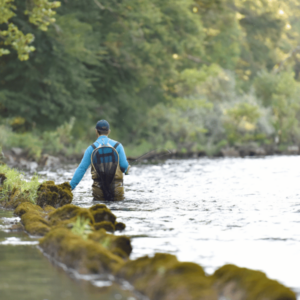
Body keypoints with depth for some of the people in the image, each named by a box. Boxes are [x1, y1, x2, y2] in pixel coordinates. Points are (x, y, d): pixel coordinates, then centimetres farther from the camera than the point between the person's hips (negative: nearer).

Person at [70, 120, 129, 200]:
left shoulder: (91, 148, 3)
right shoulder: (117, 145, 3)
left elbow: (81, 169, 0)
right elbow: (124, 166, -1)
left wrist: (70, 186, 3)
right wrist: (126, 169, 24)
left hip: (99, 190, 0)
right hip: (116, 188, 0)